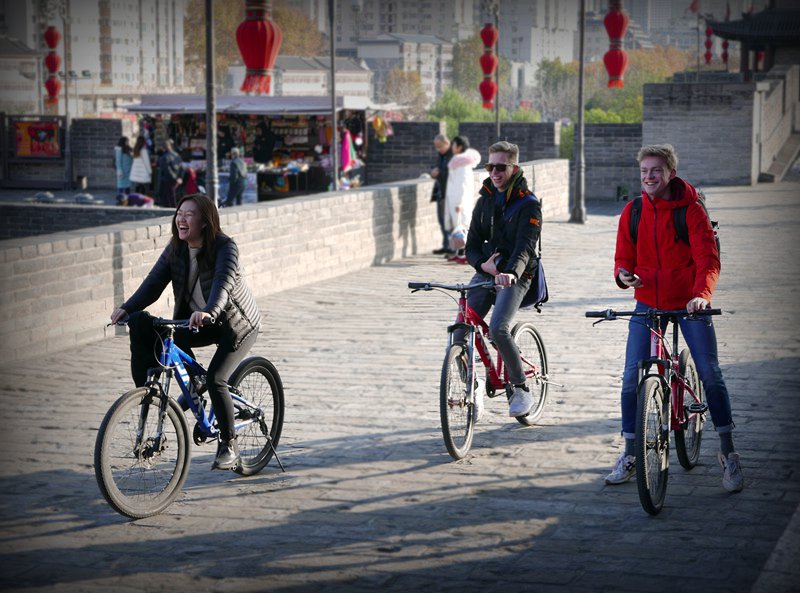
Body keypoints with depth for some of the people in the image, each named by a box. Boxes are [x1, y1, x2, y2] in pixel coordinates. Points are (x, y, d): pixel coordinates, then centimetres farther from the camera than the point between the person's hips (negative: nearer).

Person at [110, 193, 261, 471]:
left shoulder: (225, 247, -23)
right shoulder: (176, 249, -5)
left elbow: (223, 282, -40)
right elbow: (154, 282, -12)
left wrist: (208, 312, -59)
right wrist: (127, 308, -29)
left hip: (237, 325, -6)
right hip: (193, 322, 6)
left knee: (215, 379, -24)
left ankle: (229, 445, -6)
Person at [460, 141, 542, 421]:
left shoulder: (529, 204, -7)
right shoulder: (485, 201, 11)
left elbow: (525, 247, -21)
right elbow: (472, 246, 10)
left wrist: (511, 272, -41)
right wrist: (484, 264, -13)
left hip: (515, 278, -5)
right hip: (486, 273, 5)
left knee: (498, 329, -28)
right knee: (460, 334, -8)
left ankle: (521, 388, -9)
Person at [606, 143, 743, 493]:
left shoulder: (691, 210, -9)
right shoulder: (632, 212, 2)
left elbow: (708, 258, -16)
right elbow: (623, 257, 9)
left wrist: (702, 294, -34)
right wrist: (623, 275, -15)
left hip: (689, 303, -3)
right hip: (647, 303, 3)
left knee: (710, 374, -8)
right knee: (632, 379, -4)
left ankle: (728, 452, 5)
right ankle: (630, 454, 11)